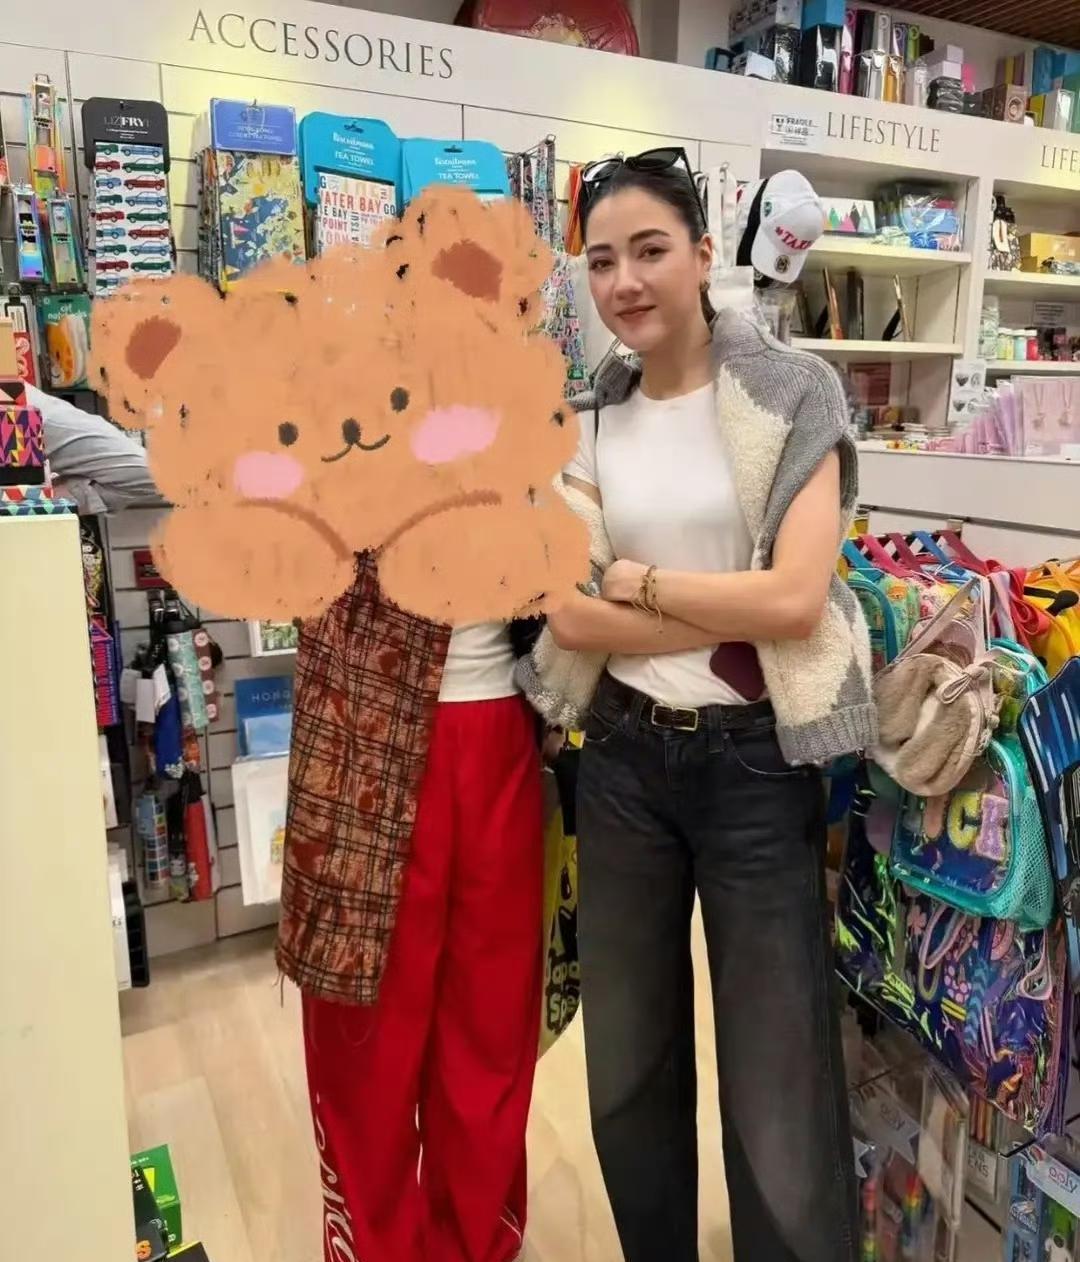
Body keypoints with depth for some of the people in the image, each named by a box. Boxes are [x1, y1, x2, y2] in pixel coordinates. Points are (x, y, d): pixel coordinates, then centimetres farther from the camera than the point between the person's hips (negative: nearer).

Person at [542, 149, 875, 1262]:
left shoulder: (792, 392, -5)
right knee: (627, 1068, 20)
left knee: (776, 1094, 8)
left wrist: (638, 580, -8)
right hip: (623, 756, 4)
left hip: (756, 760, -3)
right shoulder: (587, 421, 5)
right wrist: (732, 612, -13)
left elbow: (797, 599, -16)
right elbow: (567, 614, -7)